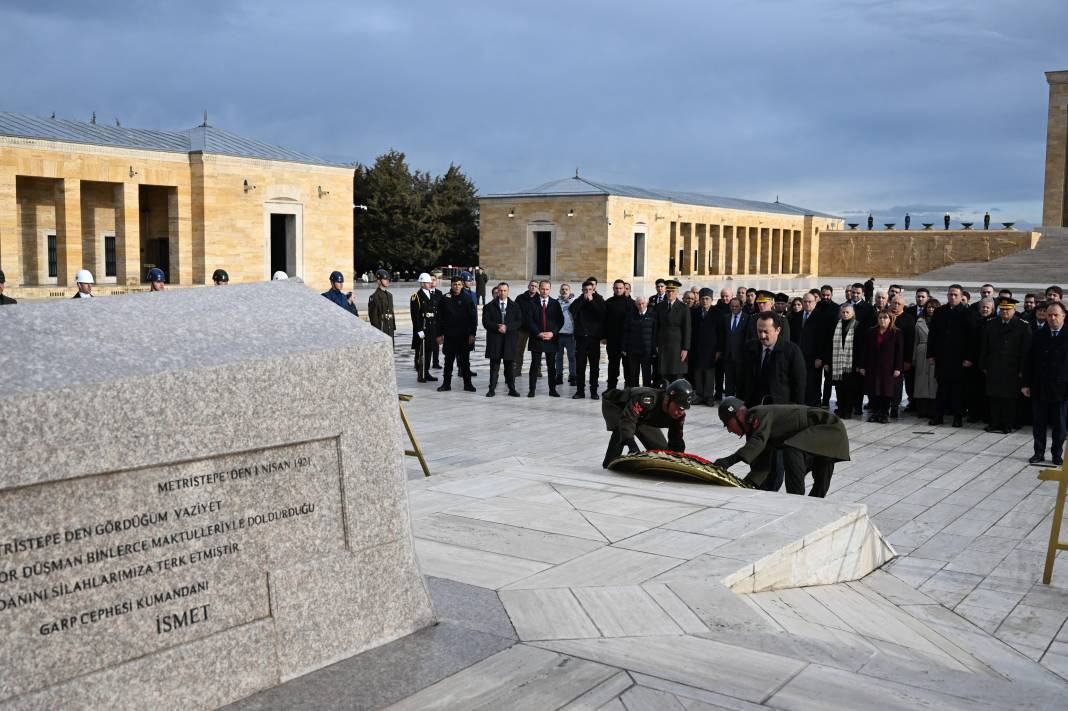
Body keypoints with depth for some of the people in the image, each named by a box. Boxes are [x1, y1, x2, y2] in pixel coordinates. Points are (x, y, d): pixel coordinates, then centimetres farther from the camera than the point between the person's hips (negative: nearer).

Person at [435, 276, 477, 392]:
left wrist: (472, 334, -5)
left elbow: (472, 317, 0)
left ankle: (467, 383, 12)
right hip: (449, 335, 1)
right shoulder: (445, 299, 1)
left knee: (465, 360, 6)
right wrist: (439, 334, 0)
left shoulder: (468, 298, 0)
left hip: (464, 335, -1)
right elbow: (440, 318, 4)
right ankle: (446, 383, 14)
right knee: (448, 360, 7)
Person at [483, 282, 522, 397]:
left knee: (510, 365, 3)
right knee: (494, 365, 2)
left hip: (510, 340, 1)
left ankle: (512, 389, 9)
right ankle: (492, 389, 5)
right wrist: (497, 327, -16)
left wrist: (507, 327, -14)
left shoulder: (514, 306, 10)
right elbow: (486, 322, -2)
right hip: (494, 339, -1)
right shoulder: (489, 306, 7)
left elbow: (519, 322, 1)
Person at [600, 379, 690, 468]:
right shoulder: (649, 399, -46)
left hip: (642, 418, 7)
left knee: (661, 448, 1)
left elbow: (676, 441, -11)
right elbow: (627, 418, -56)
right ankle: (610, 464, -26)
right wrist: (630, 442, -68)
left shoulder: (679, 415, -22)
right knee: (621, 430, -39)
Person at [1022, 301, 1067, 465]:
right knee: (1039, 423, 8)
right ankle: (1039, 453, 18)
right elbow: (1029, 361, 6)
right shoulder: (1038, 336, 4)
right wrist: (1026, 384, 2)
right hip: (1039, 388, 2)